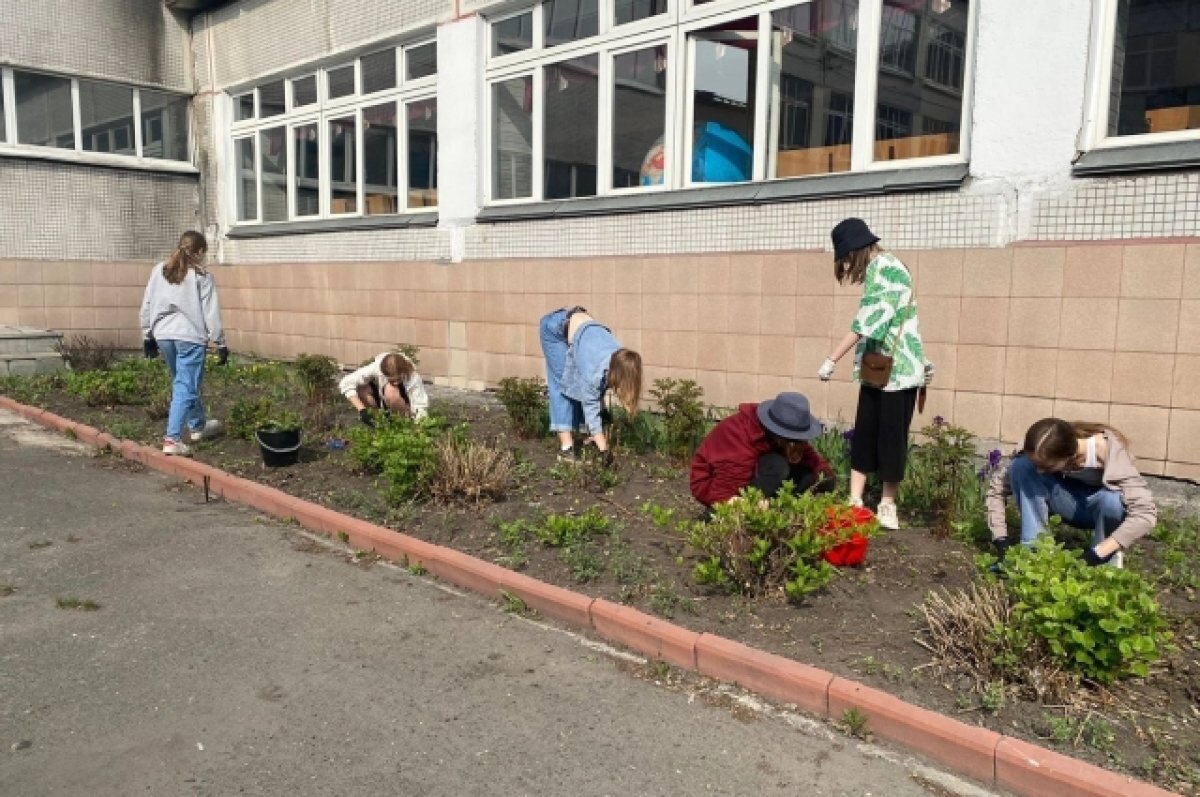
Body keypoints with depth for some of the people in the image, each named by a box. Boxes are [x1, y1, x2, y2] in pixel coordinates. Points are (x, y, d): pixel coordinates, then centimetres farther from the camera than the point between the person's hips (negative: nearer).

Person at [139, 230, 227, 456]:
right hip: (190, 336, -6)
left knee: (182, 383, 21)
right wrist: (221, 343, -1)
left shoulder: (159, 271, 10)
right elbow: (211, 313, -6)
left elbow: (147, 305, 12)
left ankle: (198, 427, 37)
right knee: (185, 388, -3)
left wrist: (147, 334, 21)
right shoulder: (202, 276, -4)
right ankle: (172, 439, -12)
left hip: (163, 335, 6)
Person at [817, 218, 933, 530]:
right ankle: (855, 501, 13)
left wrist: (832, 360, -24)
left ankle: (887, 506, 11)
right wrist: (918, 358, 24)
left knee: (891, 438, 0)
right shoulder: (879, 268, 15)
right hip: (877, 370, 9)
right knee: (864, 434, 8)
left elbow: (868, 322, -23)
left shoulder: (884, 268, -16)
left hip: (897, 369, -9)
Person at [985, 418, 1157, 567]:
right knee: (1021, 467, -26)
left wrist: (1096, 554, -44)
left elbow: (1146, 512, -40)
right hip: (1072, 502, 3)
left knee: (1111, 500, -40)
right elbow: (996, 487, -17)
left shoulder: (1108, 452, -35)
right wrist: (1001, 539, -26)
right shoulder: (1043, 454, -25)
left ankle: (1106, 559, -11)